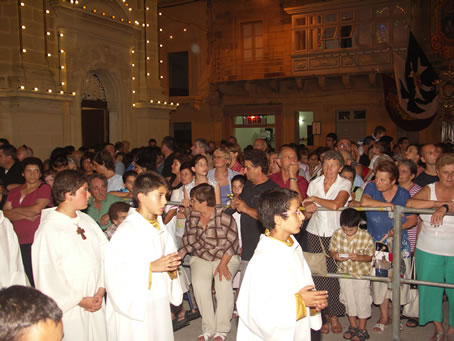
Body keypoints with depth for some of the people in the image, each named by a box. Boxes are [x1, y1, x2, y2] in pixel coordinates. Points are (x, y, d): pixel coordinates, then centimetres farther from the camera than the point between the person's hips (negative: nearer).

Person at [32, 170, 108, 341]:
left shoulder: (86, 220, 2)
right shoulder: (48, 230, -16)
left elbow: (105, 253, 2)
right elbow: (46, 277, -14)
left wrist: (101, 289, -6)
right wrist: (79, 300, -10)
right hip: (69, 309, -5)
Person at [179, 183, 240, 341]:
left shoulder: (224, 217, -10)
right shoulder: (191, 216, 5)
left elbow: (231, 243, -11)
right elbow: (189, 241, 6)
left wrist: (223, 264, -22)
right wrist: (178, 256, -10)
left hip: (226, 257, -3)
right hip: (200, 258, 4)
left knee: (223, 282, -30)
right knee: (199, 283, -26)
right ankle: (208, 328, -13)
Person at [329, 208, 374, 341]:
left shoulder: (366, 236, -18)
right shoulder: (337, 234, -12)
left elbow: (370, 256, -10)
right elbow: (332, 250, 0)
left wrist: (358, 257, -28)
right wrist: (335, 256, -22)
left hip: (361, 273, -3)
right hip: (344, 272, 3)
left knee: (362, 300, 8)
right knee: (349, 300, 16)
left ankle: (362, 330, 26)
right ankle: (353, 326, 36)